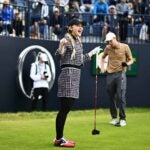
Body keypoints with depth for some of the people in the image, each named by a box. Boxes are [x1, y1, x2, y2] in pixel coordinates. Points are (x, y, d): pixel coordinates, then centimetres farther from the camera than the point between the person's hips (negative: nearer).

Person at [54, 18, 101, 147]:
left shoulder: (78, 42, 18)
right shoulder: (66, 39, -8)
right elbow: (59, 56, -22)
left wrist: (92, 53, 37)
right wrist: (61, 46, -42)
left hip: (75, 76, 9)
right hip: (68, 75, -9)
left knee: (66, 108, 10)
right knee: (64, 108, -10)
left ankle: (60, 137, 14)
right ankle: (58, 139, -7)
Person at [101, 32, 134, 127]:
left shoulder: (125, 47, -5)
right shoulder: (108, 48, 4)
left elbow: (131, 60, 1)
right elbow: (103, 57, 24)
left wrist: (127, 63, -21)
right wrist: (102, 67, 10)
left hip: (120, 74, -4)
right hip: (110, 74, 4)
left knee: (121, 97, -11)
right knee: (111, 97, 9)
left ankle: (123, 119, -7)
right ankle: (114, 117, 22)